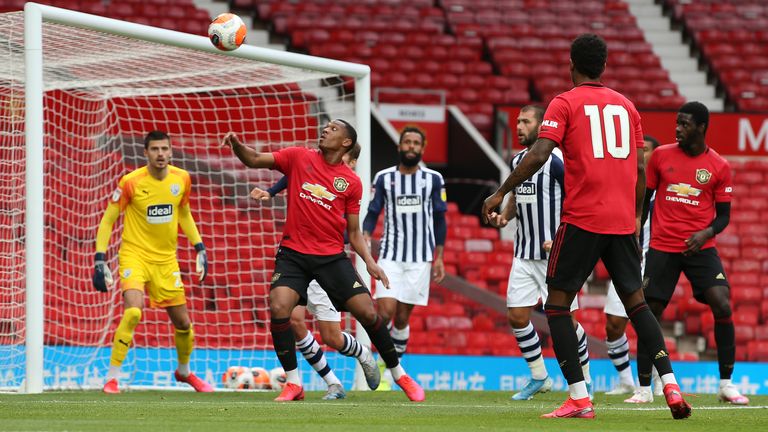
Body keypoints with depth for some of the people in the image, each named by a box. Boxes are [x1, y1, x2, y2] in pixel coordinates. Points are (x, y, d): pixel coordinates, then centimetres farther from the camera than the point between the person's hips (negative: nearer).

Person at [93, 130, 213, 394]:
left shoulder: (182, 179, -1)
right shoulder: (131, 182, -14)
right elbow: (107, 220, -7)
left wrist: (199, 248, 13)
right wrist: (100, 260, -12)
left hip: (166, 260, 4)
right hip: (134, 255, -4)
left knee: (183, 323, 9)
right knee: (133, 313, -27)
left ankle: (184, 371, 39)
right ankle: (111, 379, -16)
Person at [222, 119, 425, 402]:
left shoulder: (351, 182, 5)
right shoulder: (299, 158, 4)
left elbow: (354, 232, 9)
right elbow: (254, 160, 1)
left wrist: (370, 262, -5)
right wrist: (237, 145, -20)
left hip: (332, 256, 0)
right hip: (293, 253, 0)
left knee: (367, 313, -5)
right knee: (279, 309, -21)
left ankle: (399, 375, 15)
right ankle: (293, 384, -7)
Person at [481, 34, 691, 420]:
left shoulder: (565, 103, 0)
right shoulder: (626, 105, 15)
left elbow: (538, 155, -12)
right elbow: (640, 169, 15)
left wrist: (501, 193, -7)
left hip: (582, 218, -5)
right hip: (622, 221, 5)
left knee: (557, 302, 3)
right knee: (635, 301, 15)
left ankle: (579, 398, -6)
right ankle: (670, 385, 3)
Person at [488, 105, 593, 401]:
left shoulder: (555, 160, -13)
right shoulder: (517, 161, 11)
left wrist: (560, 239, -19)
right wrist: (504, 216, 5)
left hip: (553, 254, -7)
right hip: (524, 253, 7)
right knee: (516, 316, 2)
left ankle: (585, 378, 13)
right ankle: (539, 377, 17)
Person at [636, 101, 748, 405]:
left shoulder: (719, 167, 0)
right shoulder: (661, 155, 4)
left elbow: (723, 215, 5)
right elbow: (644, 197, 13)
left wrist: (706, 233, -14)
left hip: (701, 247, -1)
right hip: (662, 248, 1)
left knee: (723, 306, -16)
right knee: (649, 314, -2)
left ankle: (726, 384, -5)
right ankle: (643, 388, 9)